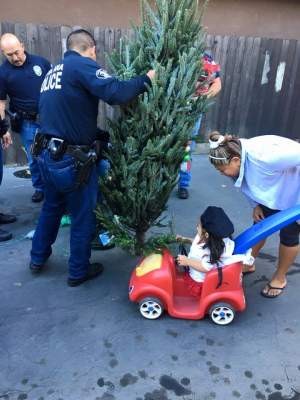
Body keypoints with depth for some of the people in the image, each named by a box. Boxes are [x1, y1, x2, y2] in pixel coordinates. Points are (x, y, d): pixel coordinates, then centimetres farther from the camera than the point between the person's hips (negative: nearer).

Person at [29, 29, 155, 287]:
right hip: (71, 160, -9)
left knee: (52, 207, 28)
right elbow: (116, 93, -25)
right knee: (83, 217, 10)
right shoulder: (83, 65, -11)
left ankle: (38, 258, 45)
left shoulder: (53, 72, 16)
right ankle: (79, 271, 28)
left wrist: (96, 134, 21)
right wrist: (146, 79, -9)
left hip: (47, 155, 9)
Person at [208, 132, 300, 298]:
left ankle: (280, 278, 22)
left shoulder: (264, 156, -43)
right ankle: (248, 264, 31)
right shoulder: (239, 159, -16)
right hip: (273, 191, 7)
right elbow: (250, 183, 2)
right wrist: (256, 205, -4)